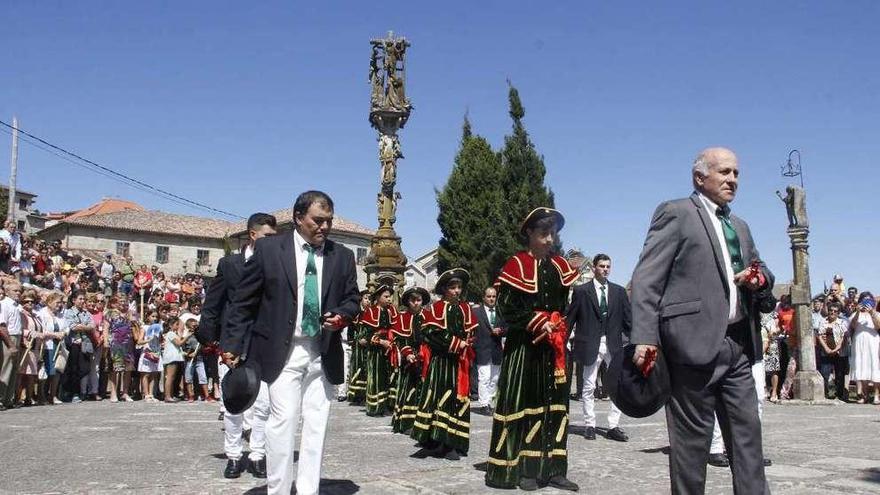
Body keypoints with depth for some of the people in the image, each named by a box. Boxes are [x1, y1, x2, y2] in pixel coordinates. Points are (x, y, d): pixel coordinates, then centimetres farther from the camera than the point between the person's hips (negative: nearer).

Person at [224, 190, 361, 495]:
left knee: (316, 424, 4)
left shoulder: (342, 256, 8)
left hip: (324, 354, 3)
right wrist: (232, 344, -2)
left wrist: (342, 316, -8)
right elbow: (244, 301, 2)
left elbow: (352, 298, 15)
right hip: (282, 352, -3)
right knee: (283, 420, -8)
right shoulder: (268, 249, 0)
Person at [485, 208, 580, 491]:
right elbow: (506, 306, -12)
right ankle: (521, 468, 4)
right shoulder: (516, 265, -6)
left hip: (554, 346, 6)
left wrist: (556, 326, 0)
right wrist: (538, 324, -14)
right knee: (523, 403, -2)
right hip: (524, 346, -6)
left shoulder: (560, 266, 12)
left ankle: (552, 468, 12)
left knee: (554, 404, 6)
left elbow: (566, 304, 17)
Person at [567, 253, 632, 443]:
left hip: (614, 344, 3)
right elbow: (570, 318, 3)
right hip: (591, 344, -2)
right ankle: (589, 425, 15)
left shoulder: (619, 291, 9)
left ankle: (613, 426, 7)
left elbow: (627, 318, 8)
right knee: (589, 386, 4)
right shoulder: (581, 291, 1)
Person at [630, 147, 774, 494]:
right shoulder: (675, 213, -1)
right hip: (696, 341, -7)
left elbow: (760, 269, 32)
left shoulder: (740, 226, 22)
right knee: (692, 436, 0)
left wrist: (760, 278, 6)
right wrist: (645, 337, -20)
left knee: (748, 432, 8)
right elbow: (646, 279, -9)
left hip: (739, 344, 7)